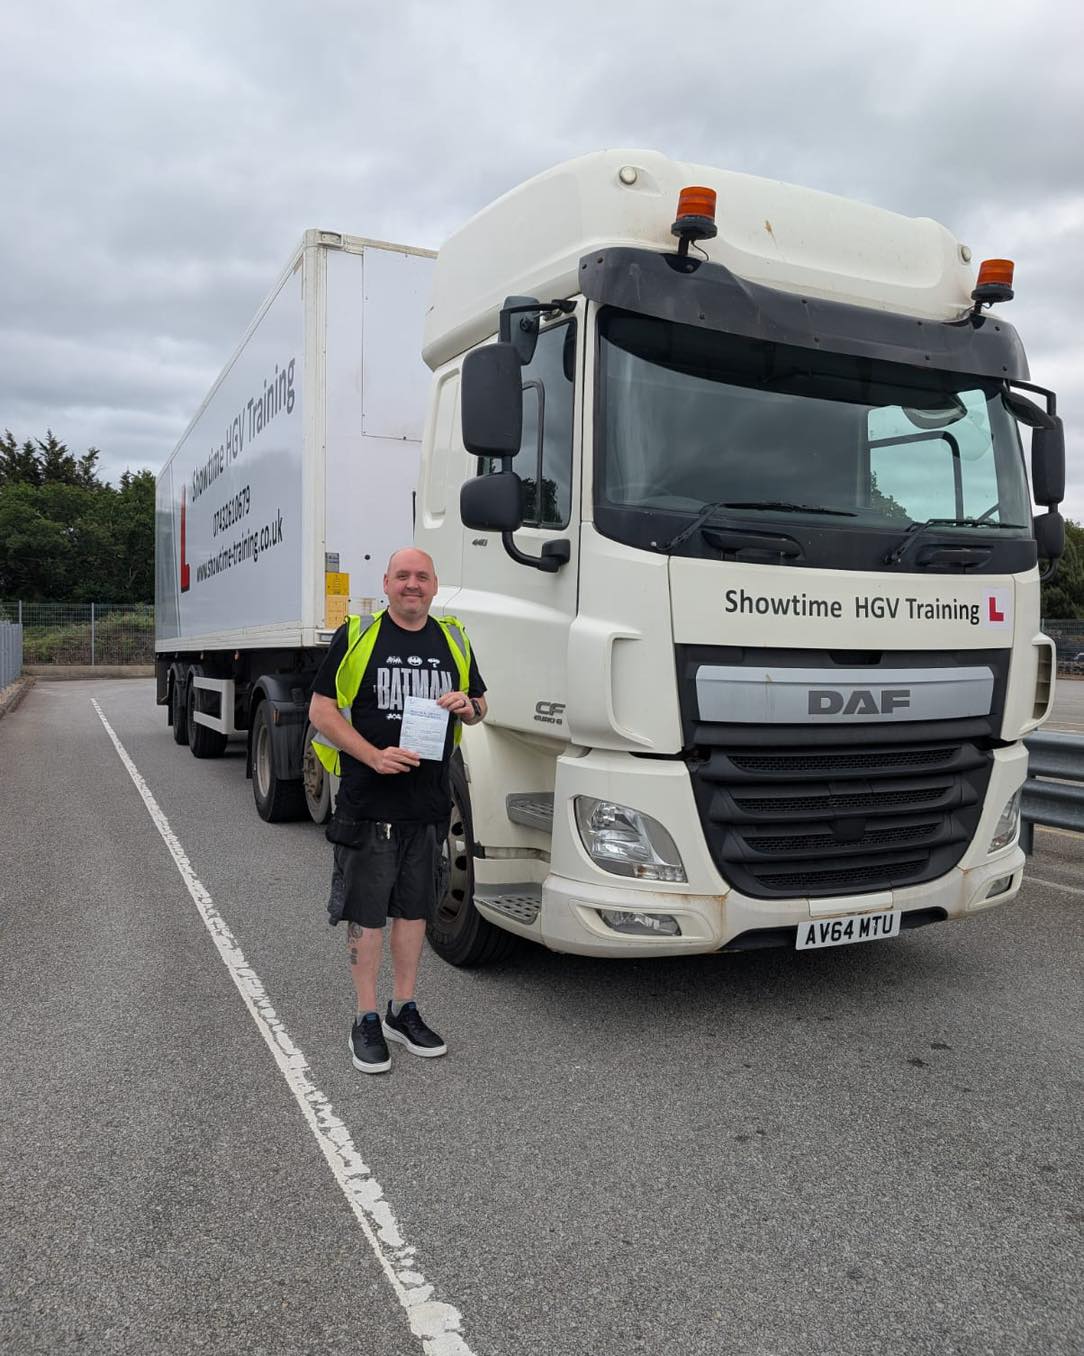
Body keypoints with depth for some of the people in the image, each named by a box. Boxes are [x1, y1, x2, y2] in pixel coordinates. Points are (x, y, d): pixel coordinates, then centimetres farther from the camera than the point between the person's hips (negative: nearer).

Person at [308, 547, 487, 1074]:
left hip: (429, 803, 4)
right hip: (367, 804, -4)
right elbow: (321, 710, -5)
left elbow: (479, 708, 19)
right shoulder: (356, 635, -3)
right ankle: (367, 1021, 19)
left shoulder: (453, 640, 10)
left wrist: (467, 706, -6)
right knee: (365, 913, 4)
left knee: (414, 908, 14)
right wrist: (374, 755, -18)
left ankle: (403, 1011, 29)